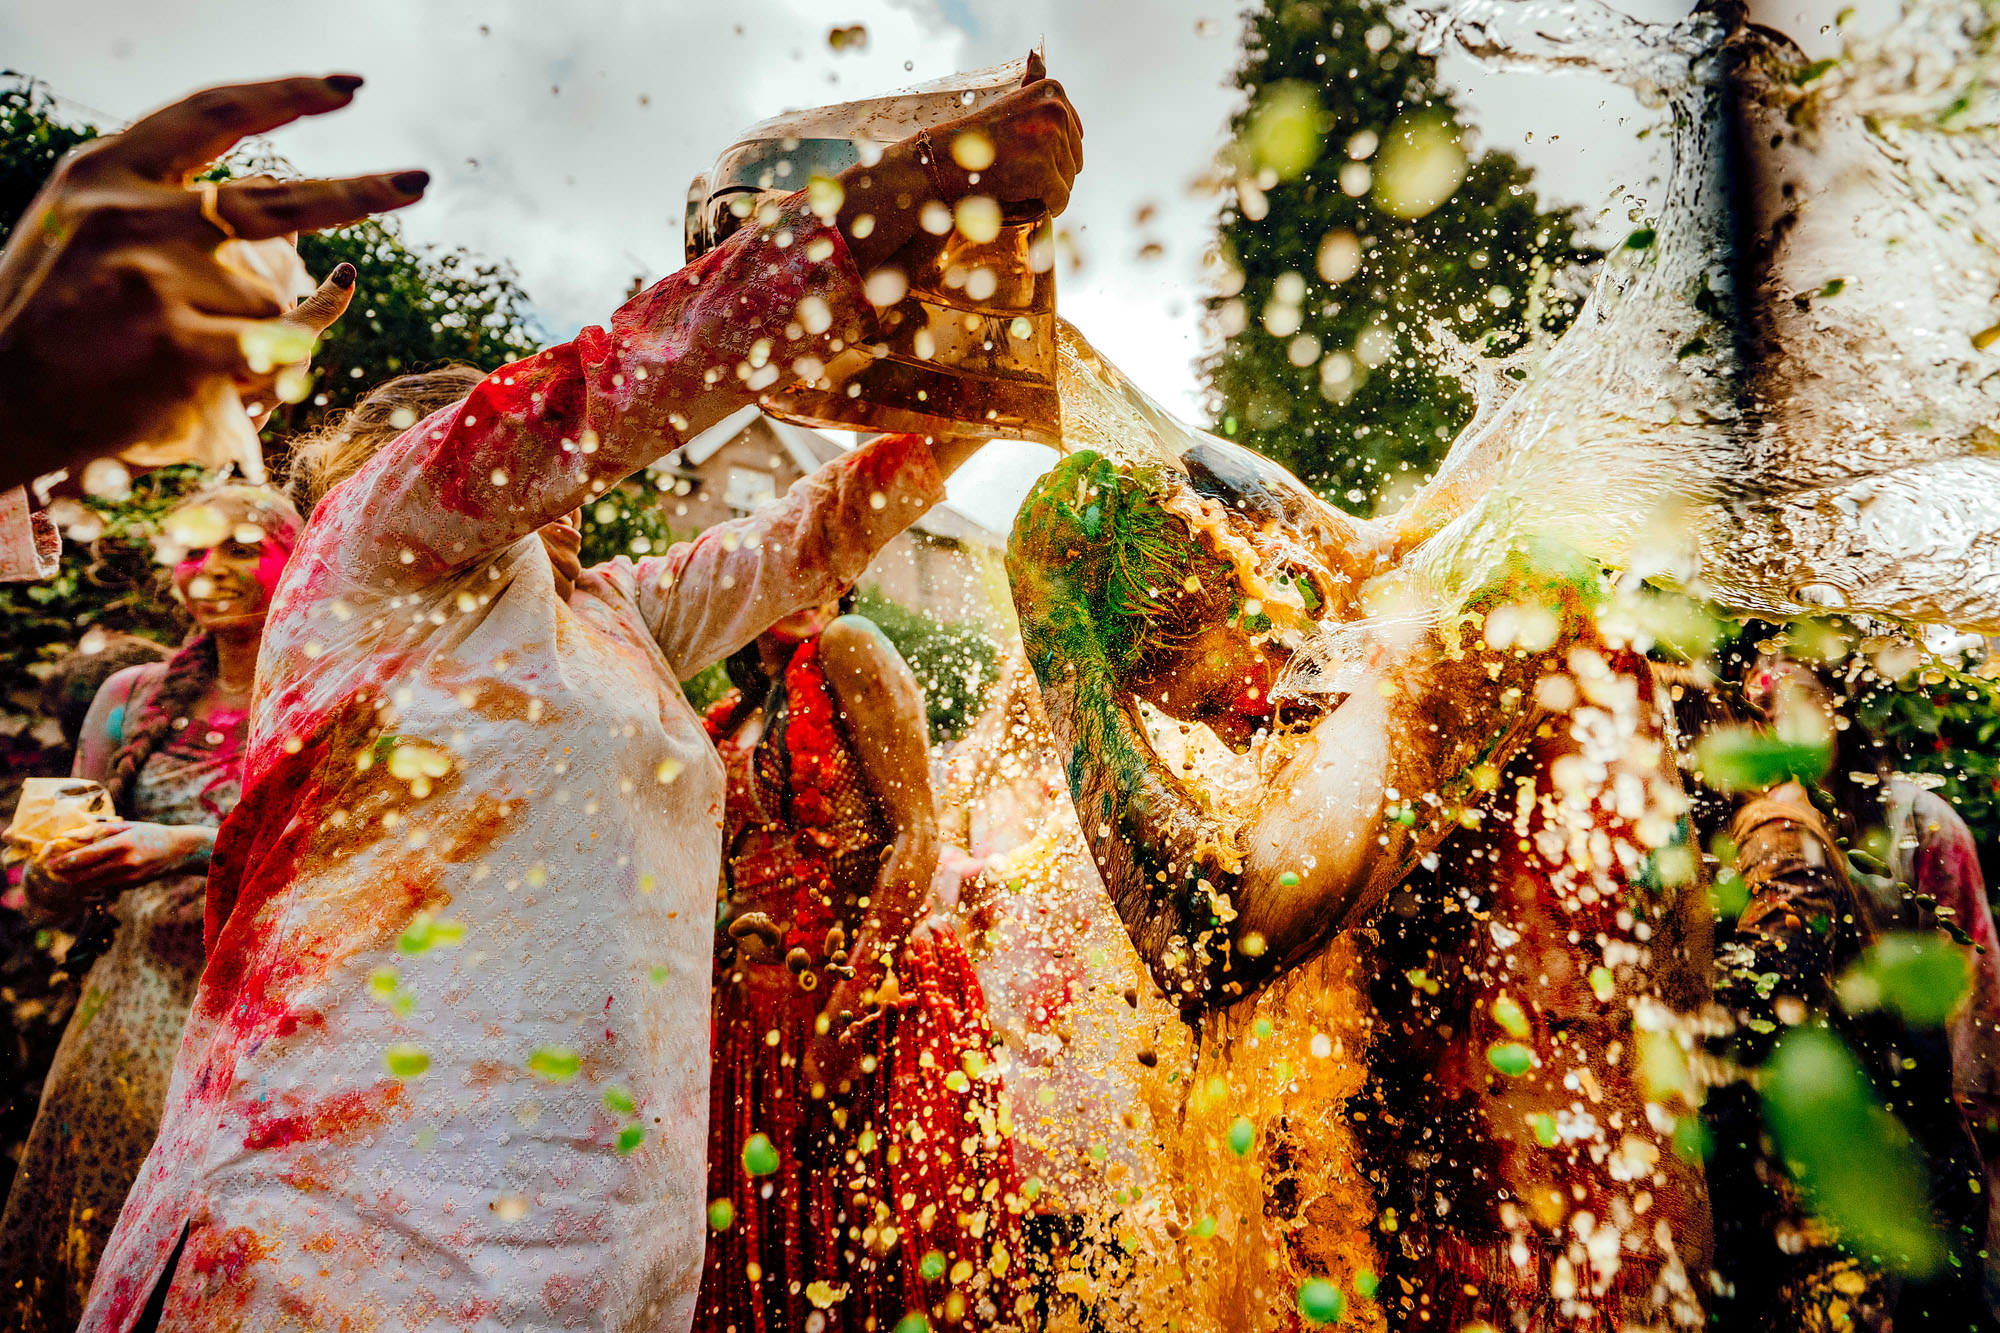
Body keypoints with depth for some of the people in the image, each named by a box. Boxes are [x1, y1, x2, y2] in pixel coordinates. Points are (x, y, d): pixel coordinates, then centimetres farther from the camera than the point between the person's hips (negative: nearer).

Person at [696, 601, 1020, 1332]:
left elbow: (918, 833, -11)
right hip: (758, 1020, 6)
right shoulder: (729, 722, 16)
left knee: (886, 1267, -2)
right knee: (767, 1272, 9)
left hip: (874, 1003, -5)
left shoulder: (847, 652, -2)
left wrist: (846, 1007, -16)